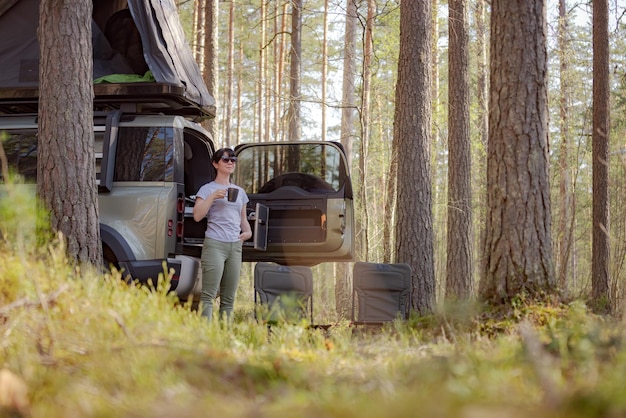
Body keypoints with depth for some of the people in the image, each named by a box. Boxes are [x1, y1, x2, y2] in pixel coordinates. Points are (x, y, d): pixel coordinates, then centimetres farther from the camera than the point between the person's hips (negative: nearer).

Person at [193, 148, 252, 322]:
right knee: (209, 295, -14)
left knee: (229, 298, 5)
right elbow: (197, 216, -8)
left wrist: (248, 231, 7)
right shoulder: (207, 189, 3)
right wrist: (213, 196, -16)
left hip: (235, 246, 6)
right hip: (214, 244, -6)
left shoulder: (239, 191, 20)